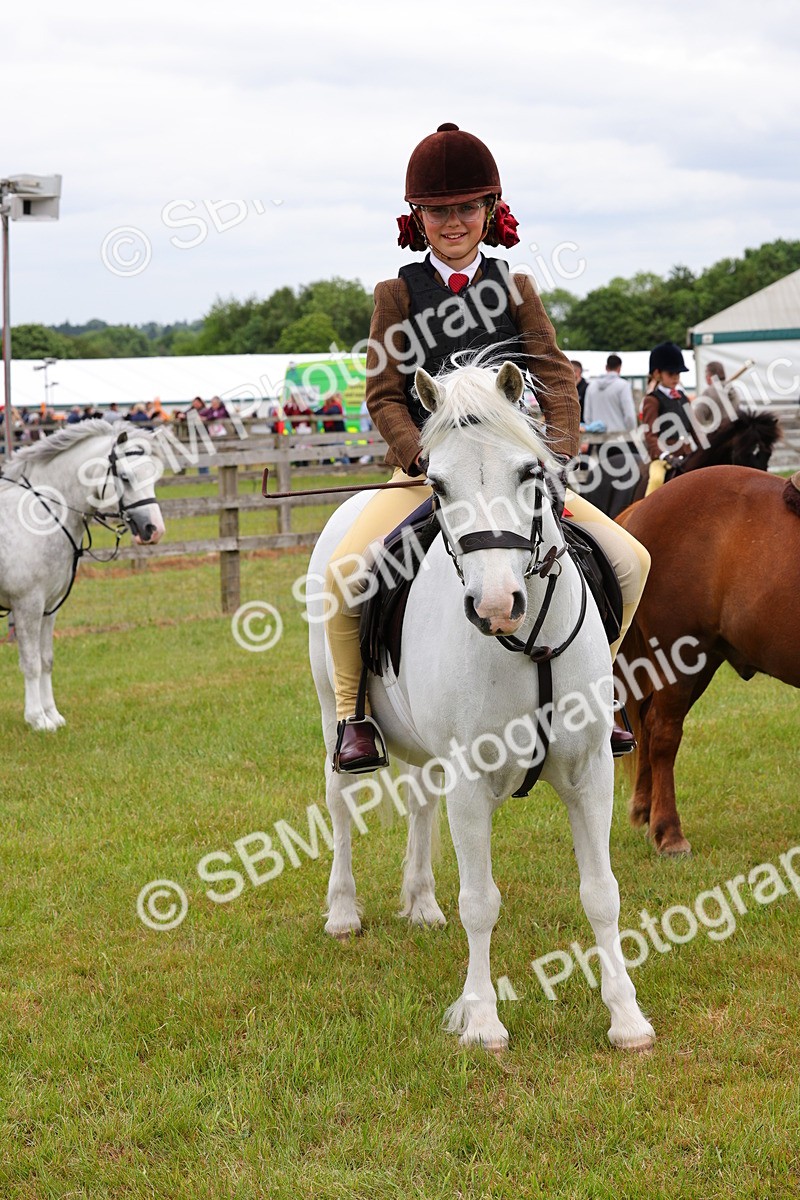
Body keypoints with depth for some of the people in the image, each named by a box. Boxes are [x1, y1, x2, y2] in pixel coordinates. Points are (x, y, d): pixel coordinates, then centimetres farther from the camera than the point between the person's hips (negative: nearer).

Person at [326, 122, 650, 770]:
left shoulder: (515, 290, 9)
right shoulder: (399, 294, 4)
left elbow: (557, 377, 2)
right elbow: (384, 395, -1)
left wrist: (560, 452, -16)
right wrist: (423, 458, -18)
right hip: (424, 470, -2)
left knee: (630, 559, -9)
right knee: (344, 570, -28)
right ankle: (354, 716, -9)